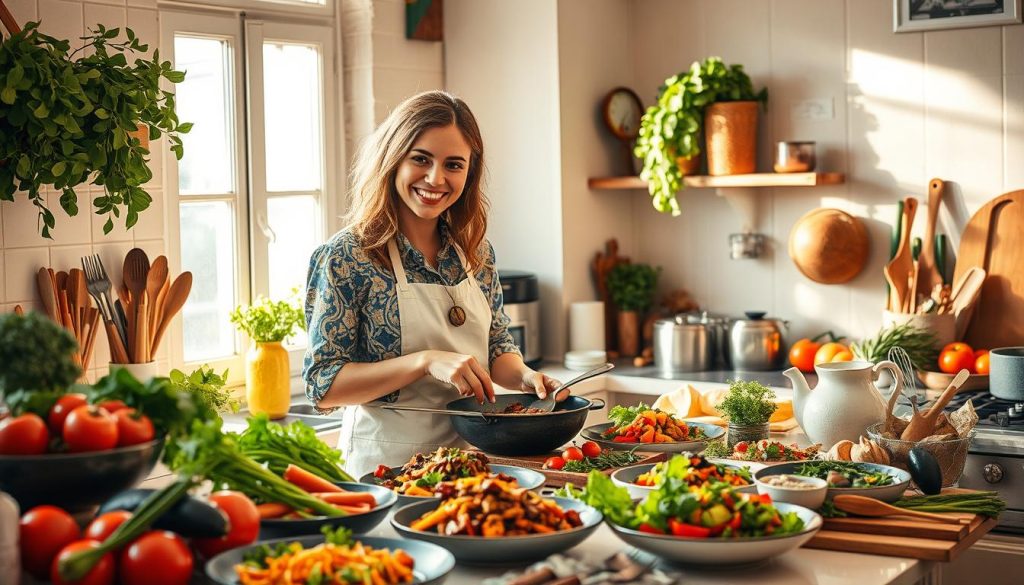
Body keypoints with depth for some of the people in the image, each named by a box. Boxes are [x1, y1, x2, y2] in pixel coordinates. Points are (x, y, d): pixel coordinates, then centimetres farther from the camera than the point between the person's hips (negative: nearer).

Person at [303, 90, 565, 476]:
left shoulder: (477, 252, 8)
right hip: (386, 467, -5)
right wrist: (426, 362, -21)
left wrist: (525, 377, -3)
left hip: (472, 458, 5)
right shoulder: (346, 256, -8)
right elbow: (322, 385, -11)